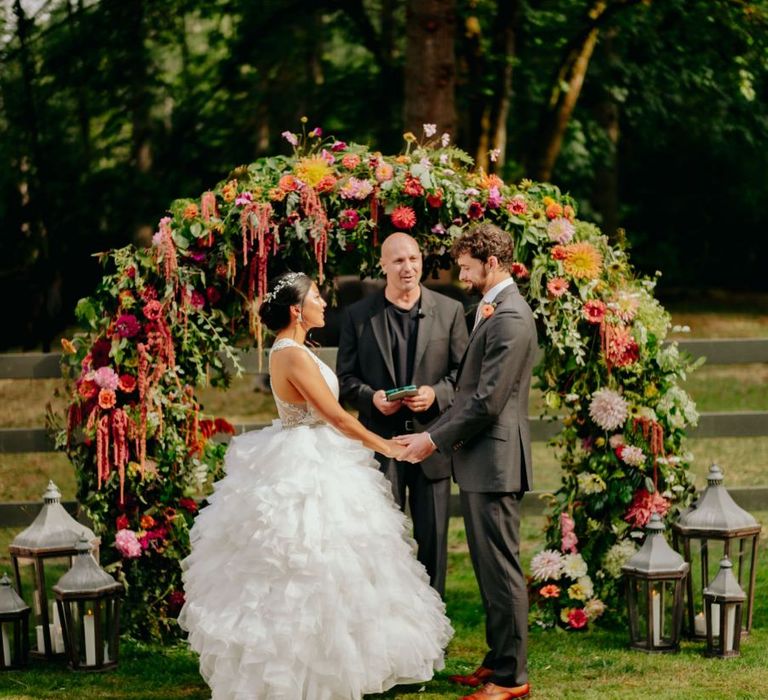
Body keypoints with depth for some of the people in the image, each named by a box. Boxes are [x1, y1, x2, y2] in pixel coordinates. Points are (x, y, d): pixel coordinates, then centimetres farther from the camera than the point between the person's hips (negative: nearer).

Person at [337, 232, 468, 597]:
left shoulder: (450, 311, 4)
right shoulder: (358, 315, 4)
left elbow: (463, 372, 4)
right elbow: (346, 378, 5)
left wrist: (436, 394, -15)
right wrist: (371, 397, -15)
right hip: (380, 442, 0)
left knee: (433, 536, 5)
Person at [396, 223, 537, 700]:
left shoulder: (509, 318, -17)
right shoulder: (492, 310, 16)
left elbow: (488, 401, -20)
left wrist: (436, 441, -13)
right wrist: (432, 433, 14)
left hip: (494, 461, -11)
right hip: (480, 462, 11)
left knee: (501, 569, -6)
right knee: (489, 567, 15)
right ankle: (498, 661, 23)